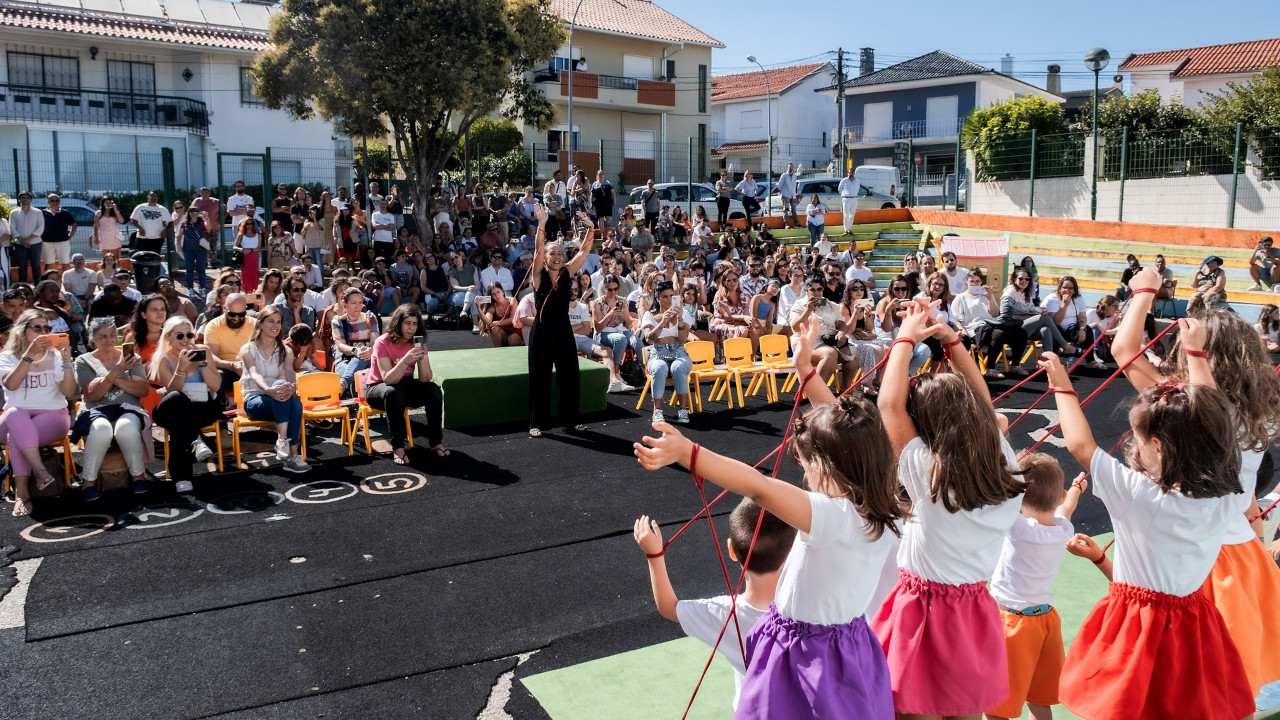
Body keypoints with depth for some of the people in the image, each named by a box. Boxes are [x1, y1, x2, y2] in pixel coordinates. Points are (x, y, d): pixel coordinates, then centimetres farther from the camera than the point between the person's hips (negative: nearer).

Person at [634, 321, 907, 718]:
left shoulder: (835, 517, -31)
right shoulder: (884, 509, -8)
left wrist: (686, 452, -50)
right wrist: (806, 370, 7)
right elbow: (848, 434, 2)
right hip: (852, 652, 8)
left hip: (803, 662, -8)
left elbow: (759, 486, -43)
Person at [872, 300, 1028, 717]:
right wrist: (951, 340, 8)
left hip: (925, 613, -5)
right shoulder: (1007, 469, -8)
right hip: (976, 615, 5)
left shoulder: (928, 474, -22)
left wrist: (905, 338, -3)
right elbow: (981, 405, 6)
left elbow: (889, 404, -14)